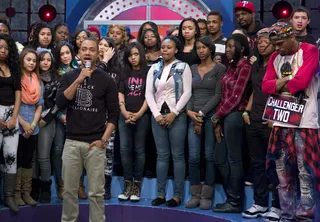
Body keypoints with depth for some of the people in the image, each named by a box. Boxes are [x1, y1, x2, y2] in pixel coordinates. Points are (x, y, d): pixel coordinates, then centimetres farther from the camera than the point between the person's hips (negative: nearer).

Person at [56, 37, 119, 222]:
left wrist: (103, 140, -9)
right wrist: (79, 80, -16)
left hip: (95, 144, -2)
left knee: (96, 192, 2)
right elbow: (60, 103, -8)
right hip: (72, 142, 2)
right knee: (69, 190, 8)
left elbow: (114, 113, 0)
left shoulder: (106, 79, 0)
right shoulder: (69, 77, 7)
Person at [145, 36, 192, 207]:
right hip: (158, 116, 4)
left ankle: (177, 195, 5)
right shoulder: (154, 69, 11)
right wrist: (156, 114, -6)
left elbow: (187, 93, -6)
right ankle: (161, 193, 12)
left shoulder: (183, 67, 1)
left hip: (177, 116, -3)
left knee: (177, 155, 0)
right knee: (162, 155, 7)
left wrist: (174, 113, -13)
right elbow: (149, 93, 5)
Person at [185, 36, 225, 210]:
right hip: (193, 116, 4)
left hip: (211, 115, -4)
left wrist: (202, 113, -12)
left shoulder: (219, 68, 1)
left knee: (210, 156, -1)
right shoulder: (192, 69, 14)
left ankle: (207, 196, 5)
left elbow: (218, 95, -7)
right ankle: (195, 195, 7)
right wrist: (190, 111, -7)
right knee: (193, 157, -2)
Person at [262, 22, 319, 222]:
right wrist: (284, 81, -10)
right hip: (281, 121, 6)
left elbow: (302, 80, -15)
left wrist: (280, 85, 1)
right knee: (283, 174, 8)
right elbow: (266, 86, 7)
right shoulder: (275, 57, 14)